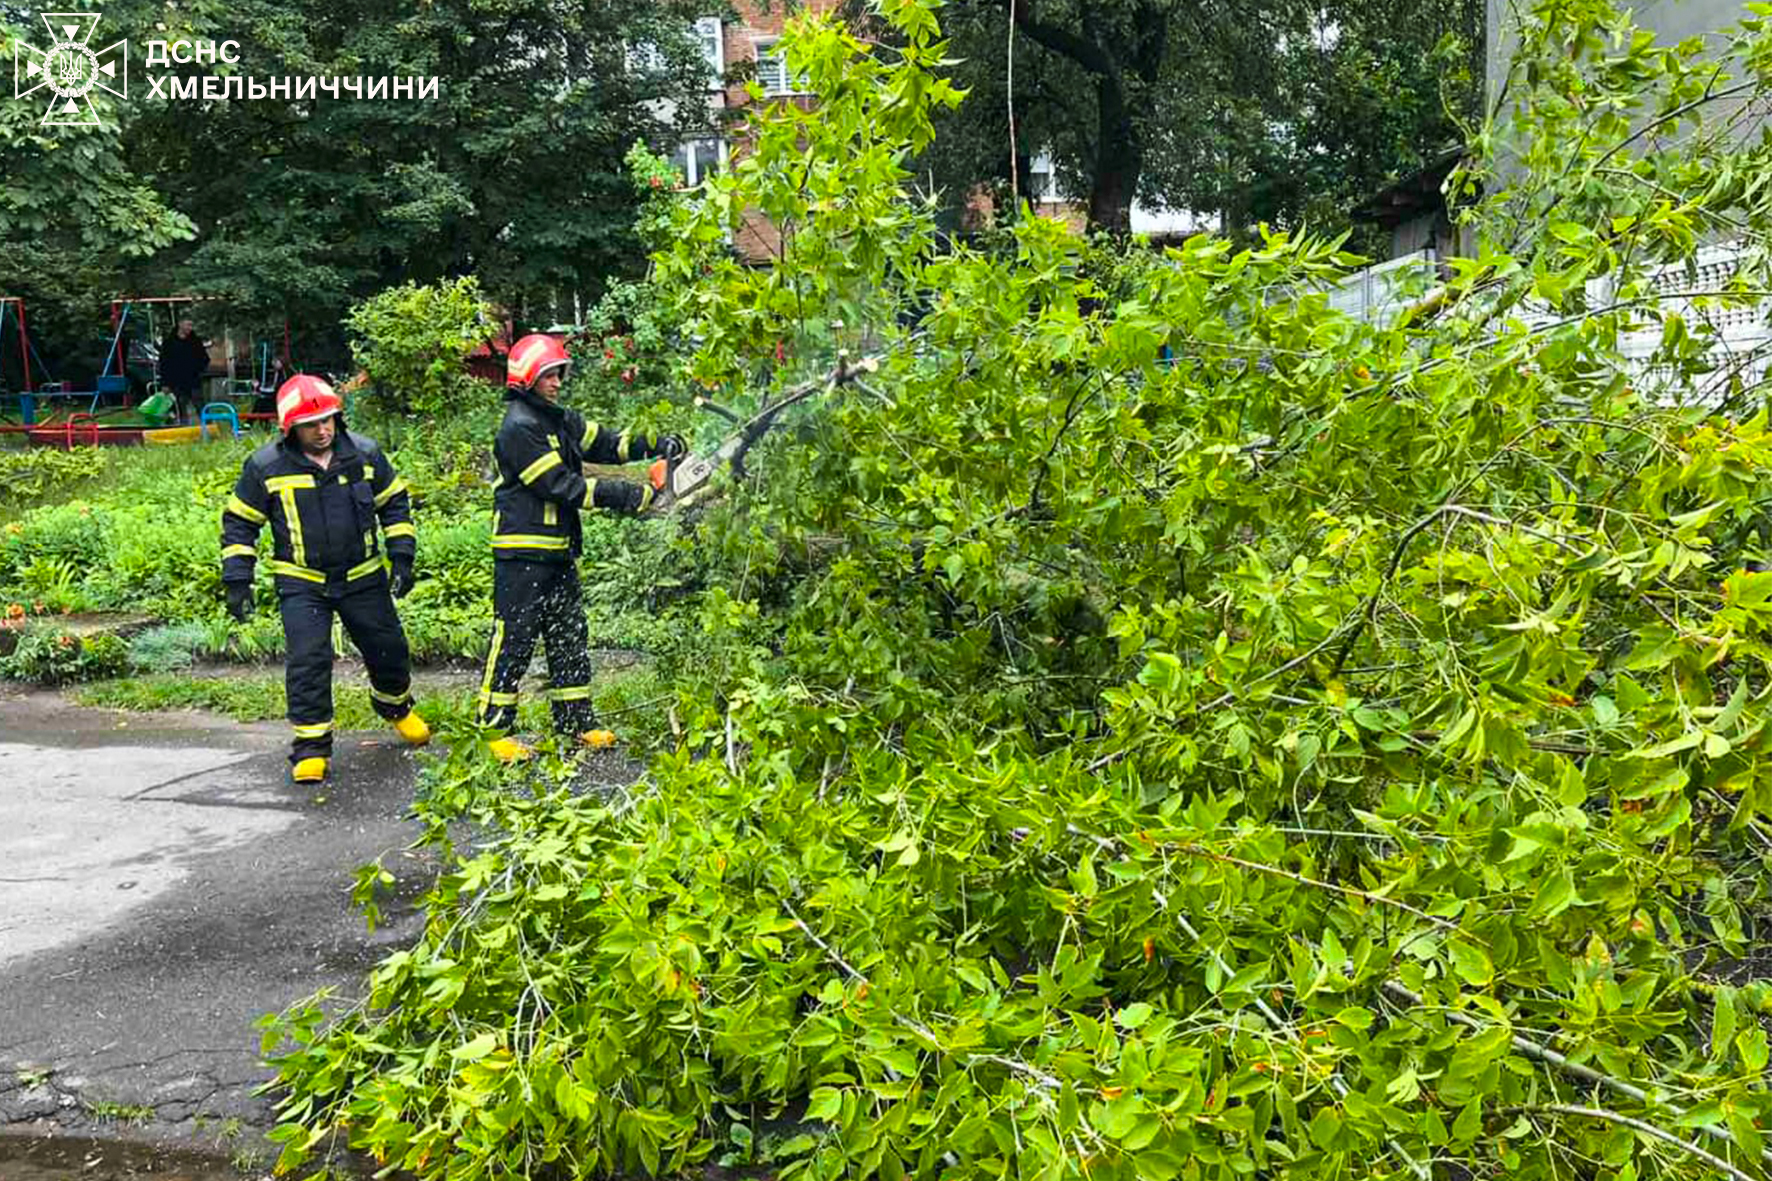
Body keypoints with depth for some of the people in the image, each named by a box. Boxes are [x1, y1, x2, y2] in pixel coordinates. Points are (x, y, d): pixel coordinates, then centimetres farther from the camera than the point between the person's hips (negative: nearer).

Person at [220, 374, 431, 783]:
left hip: (363, 577, 2)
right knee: (308, 661, -13)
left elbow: (395, 504, 9)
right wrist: (237, 581, -4)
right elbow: (239, 523, 1)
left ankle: (396, 707, 42)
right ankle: (311, 747, -1)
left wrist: (401, 556, 1)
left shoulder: (365, 454, -3)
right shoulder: (266, 467, -8)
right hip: (301, 584, -2)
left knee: (389, 651, 11)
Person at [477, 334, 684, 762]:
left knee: (570, 637, 13)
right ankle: (494, 730, 3)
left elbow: (603, 442, 12)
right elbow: (560, 485, -21)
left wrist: (656, 446, -4)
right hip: (522, 554, -9)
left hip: (558, 553, 9)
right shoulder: (519, 427, -16)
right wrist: (627, 496, -22)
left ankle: (576, 721, 21)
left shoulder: (560, 419, 13)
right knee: (514, 639, -4)